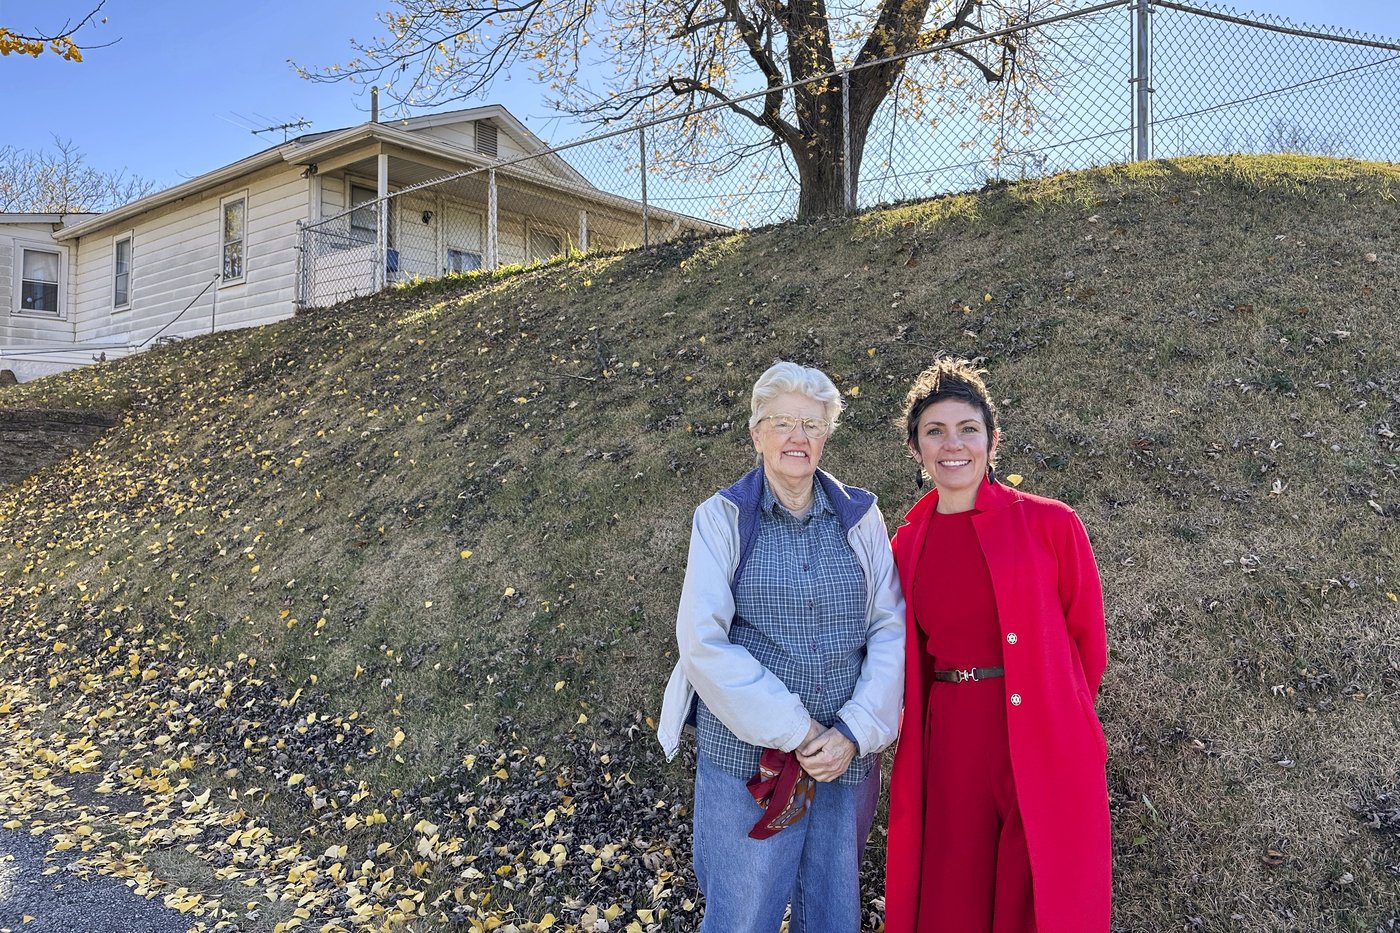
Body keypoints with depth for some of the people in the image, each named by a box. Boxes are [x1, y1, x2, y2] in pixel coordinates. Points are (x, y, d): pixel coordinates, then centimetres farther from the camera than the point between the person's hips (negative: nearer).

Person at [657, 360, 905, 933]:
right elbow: (701, 641, -11)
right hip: (747, 754, -2)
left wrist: (854, 733, -10)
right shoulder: (723, 518, -4)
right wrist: (793, 730, -14)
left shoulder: (859, 517, 4)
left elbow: (889, 629, 1)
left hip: (843, 755, 3)